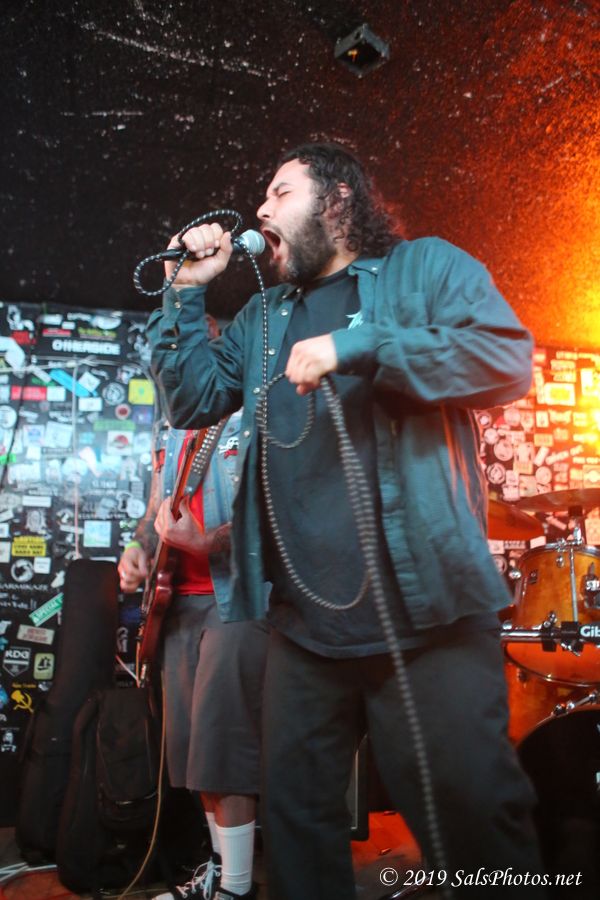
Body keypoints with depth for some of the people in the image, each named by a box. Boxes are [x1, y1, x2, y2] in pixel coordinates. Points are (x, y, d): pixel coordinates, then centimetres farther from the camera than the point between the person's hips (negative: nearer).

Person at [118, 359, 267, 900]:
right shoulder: (173, 428, 17)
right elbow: (157, 509, 21)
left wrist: (204, 541, -26)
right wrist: (139, 547, 1)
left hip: (237, 596, -8)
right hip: (180, 601, 8)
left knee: (220, 743, -6)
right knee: (191, 744, 13)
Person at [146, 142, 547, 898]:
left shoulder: (424, 267, 5)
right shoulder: (262, 315, 21)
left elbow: (509, 359, -11)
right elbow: (191, 401, 16)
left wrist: (357, 345, -17)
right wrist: (187, 291, 9)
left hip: (426, 614, -5)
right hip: (304, 625, 6)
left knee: (473, 824, 4)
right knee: (294, 817, 15)